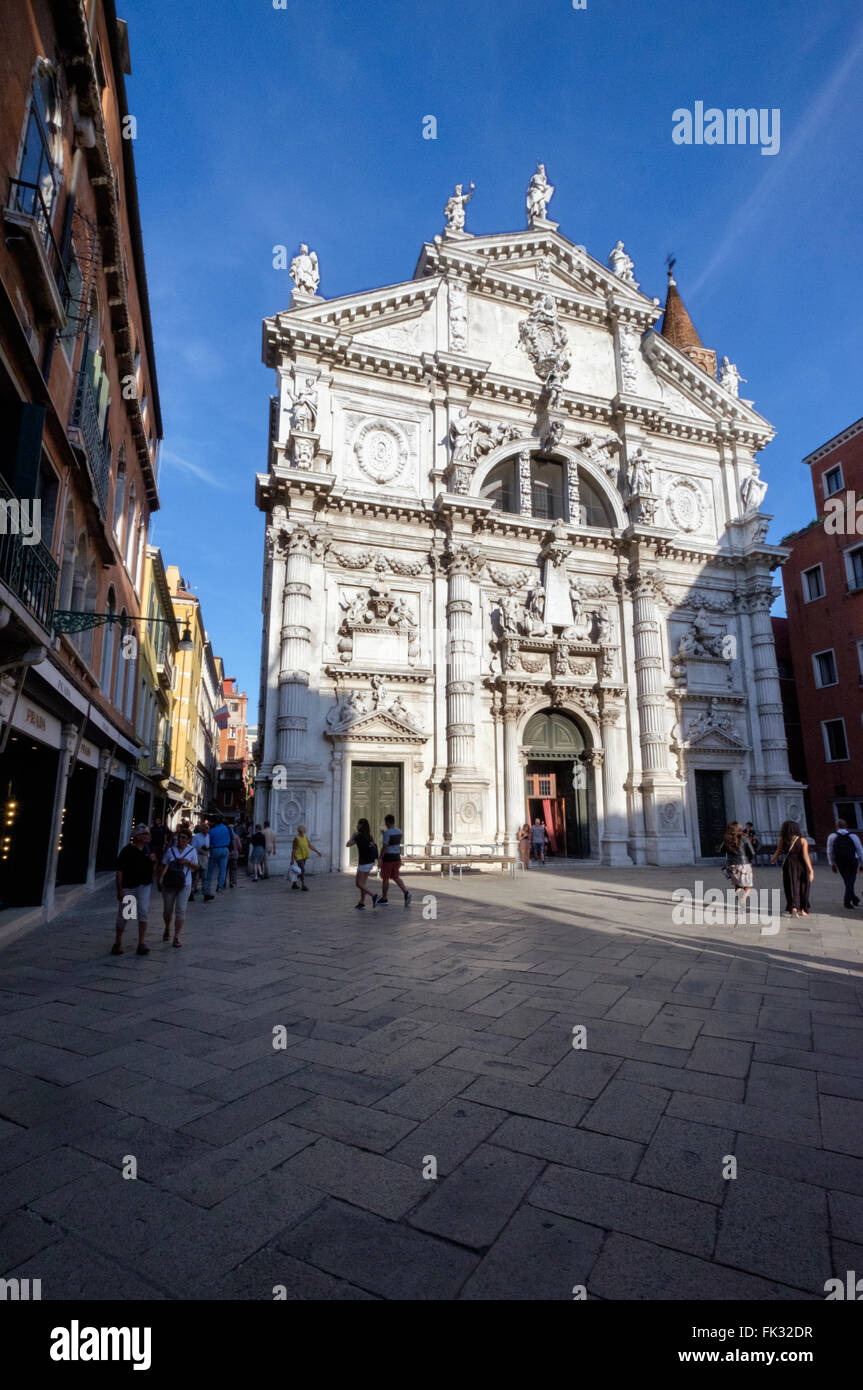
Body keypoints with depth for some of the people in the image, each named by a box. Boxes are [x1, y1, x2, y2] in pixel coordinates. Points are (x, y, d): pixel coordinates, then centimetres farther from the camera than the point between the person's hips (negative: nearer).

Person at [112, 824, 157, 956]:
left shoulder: (149, 849, 6)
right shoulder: (127, 850, -11)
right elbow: (120, 871, -11)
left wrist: (154, 859, -4)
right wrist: (119, 890, -15)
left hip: (144, 885, 4)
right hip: (128, 886, -3)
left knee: (143, 911, -7)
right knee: (123, 915, 4)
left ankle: (141, 944, 0)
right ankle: (117, 943, 23)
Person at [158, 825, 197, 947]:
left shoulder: (192, 851, 2)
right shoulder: (170, 850, 1)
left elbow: (196, 867, 8)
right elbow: (163, 866, 2)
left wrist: (188, 862, -12)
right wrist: (160, 878, -10)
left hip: (184, 885, -1)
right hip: (169, 884, 1)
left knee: (180, 910, -7)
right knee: (167, 909, 11)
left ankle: (176, 937, 1)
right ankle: (167, 929, 40)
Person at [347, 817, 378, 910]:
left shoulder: (358, 836, -13)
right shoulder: (369, 836, 7)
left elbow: (348, 845, -4)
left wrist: (353, 835, 8)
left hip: (363, 863, -8)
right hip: (370, 863, 8)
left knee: (359, 884, 1)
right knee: (363, 883, 15)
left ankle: (373, 895, -14)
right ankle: (362, 903, 17)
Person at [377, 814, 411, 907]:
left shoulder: (387, 832, -17)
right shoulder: (399, 832, 6)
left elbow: (384, 847, -19)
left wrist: (380, 859, -15)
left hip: (387, 858, -7)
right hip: (397, 857, 7)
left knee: (385, 879, 7)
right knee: (396, 877, 13)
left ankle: (384, 900, 17)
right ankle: (406, 893, -7)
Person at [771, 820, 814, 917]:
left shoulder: (782, 839, -6)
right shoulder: (802, 840, -8)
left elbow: (778, 852, 3)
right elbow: (805, 856, -14)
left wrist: (773, 860, 22)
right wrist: (811, 870, -12)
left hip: (789, 866, 0)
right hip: (801, 866, 0)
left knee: (791, 887, 7)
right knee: (802, 888, 15)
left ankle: (794, 907, -11)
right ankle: (803, 909, 22)